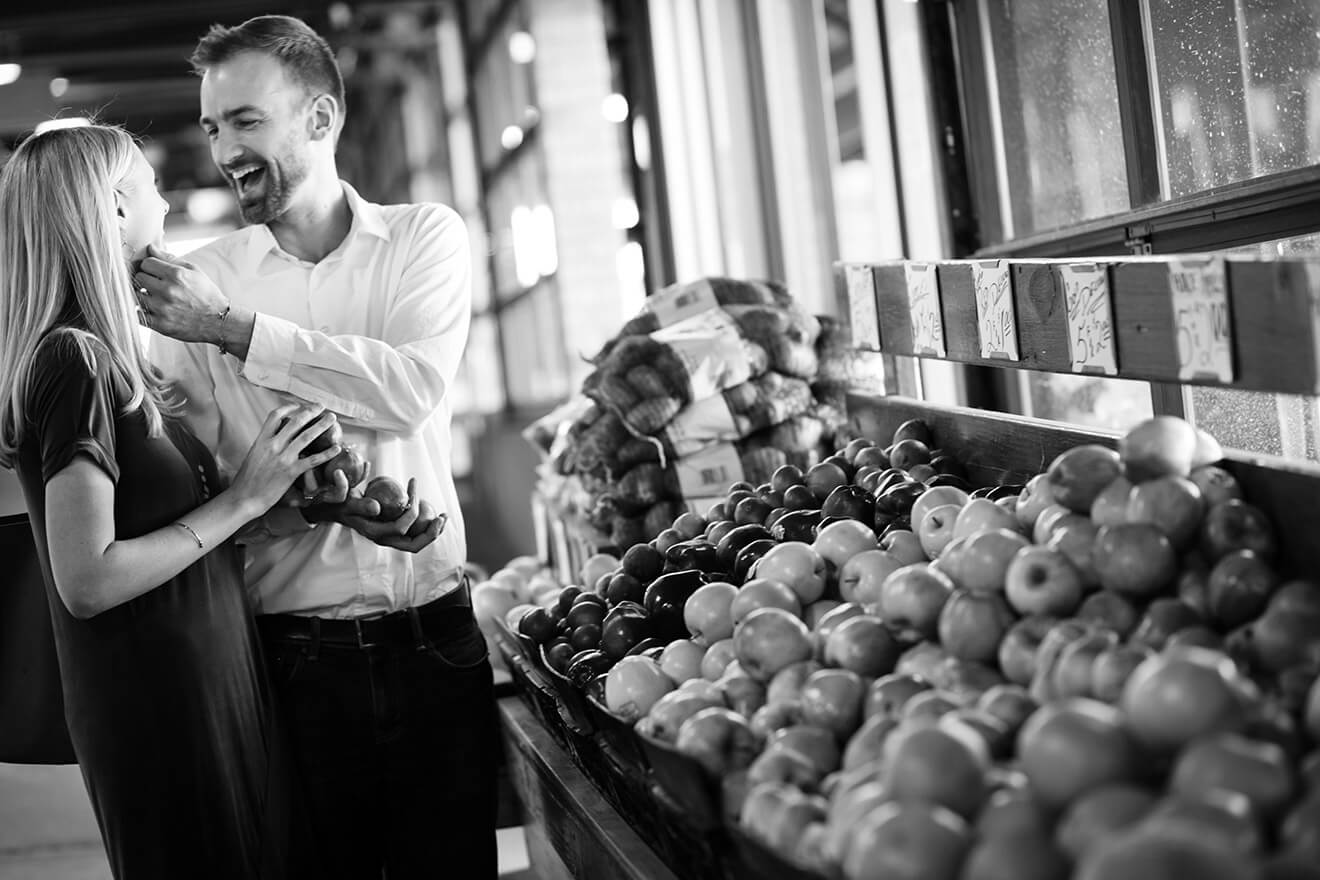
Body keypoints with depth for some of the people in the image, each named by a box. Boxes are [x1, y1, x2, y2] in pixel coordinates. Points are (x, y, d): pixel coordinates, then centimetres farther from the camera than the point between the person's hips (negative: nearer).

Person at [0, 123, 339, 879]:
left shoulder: (104, 354, 9)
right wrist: (242, 499, -16)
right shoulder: (73, 358, -17)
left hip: (207, 682, 9)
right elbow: (87, 581, -21)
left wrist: (277, 480, 1)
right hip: (160, 701, -9)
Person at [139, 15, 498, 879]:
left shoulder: (425, 236, 4)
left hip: (434, 635, 0)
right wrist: (319, 502, -21)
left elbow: (411, 389, -13)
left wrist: (233, 326, -14)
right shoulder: (199, 278, 2)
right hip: (292, 651, 0)